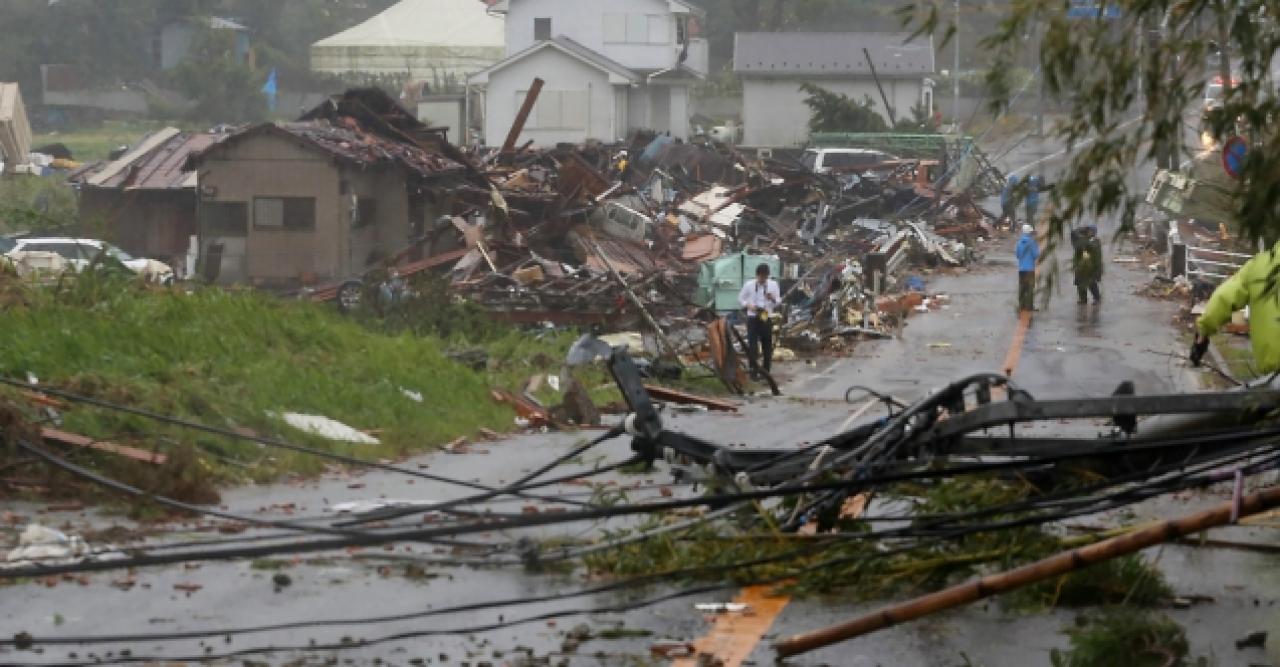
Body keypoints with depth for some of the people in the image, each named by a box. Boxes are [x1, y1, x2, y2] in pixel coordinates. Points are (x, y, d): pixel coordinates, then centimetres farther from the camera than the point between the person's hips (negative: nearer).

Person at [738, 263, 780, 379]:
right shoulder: (749, 285, -2)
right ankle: (754, 370, -2)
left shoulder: (773, 284, 3)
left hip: (767, 318, 2)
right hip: (753, 318, -2)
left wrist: (773, 299, -18)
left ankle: (766, 371, 16)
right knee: (752, 345, -8)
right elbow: (740, 299, 7)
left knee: (767, 345, 5)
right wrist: (748, 305, -12)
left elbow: (778, 302, 5)